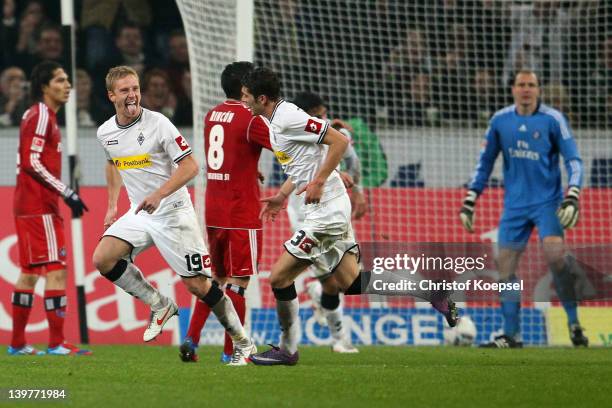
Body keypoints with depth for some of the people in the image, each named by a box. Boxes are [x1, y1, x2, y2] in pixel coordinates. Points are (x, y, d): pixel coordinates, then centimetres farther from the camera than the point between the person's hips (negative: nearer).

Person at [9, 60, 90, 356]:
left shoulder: (39, 115, 18)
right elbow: (32, 162, -19)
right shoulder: (41, 116, -12)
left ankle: (17, 343, 16)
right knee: (56, 270, -10)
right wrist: (66, 193, -20)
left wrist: (62, 194, 19)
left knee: (29, 272, 12)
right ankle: (56, 343, -12)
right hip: (40, 207, -10)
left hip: (27, 206, 10)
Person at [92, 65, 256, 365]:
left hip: (173, 213, -6)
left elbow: (190, 166, -16)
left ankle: (243, 344, 9)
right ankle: (160, 306, 3)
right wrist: (112, 205, 20)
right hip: (139, 214, 6)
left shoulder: (158, 123, -15)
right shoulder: (105, 132, 3)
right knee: (102, 259, -16)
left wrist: (159, 194, -28)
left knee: (198, 284, -7)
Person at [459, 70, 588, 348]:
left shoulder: (553, 119, -5)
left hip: (547, 202, -4)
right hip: (514, 205, 4)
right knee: (505, 264, -1)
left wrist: (572, 198, -18)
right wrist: (469, 202, 9)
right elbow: (485, 162, 13)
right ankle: (511, 334, 8)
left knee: (555, 255, -23)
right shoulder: (500, 120, 4)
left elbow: (573, 160, -4)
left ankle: (574, 323, -12)